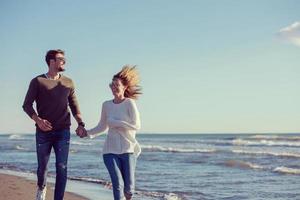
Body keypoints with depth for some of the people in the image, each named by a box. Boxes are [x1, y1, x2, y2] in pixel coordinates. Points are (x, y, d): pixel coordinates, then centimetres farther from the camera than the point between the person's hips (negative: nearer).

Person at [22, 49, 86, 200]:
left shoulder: (68, 82, 9)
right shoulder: (38, 81, 0)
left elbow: (74, 106, 11)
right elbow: (27, 105, -1)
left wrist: (80, 123, -4)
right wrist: (38, 120, -17)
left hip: (63, 131, 2)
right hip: (43, 132, -2)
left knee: (61, 168, -5)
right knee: (42, 167, 9)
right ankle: (42, 188, 39)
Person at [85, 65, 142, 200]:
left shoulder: (129, 103, -5)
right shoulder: (106, 105, 6)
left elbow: (136, 126, -12)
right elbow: (102, 127, 16)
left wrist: (115, 123, -12)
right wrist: (87, 133, 3)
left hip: (128, 150, -2)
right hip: (110, 151, 2)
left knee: (128, 187, 4)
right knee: (118, 185, -10)